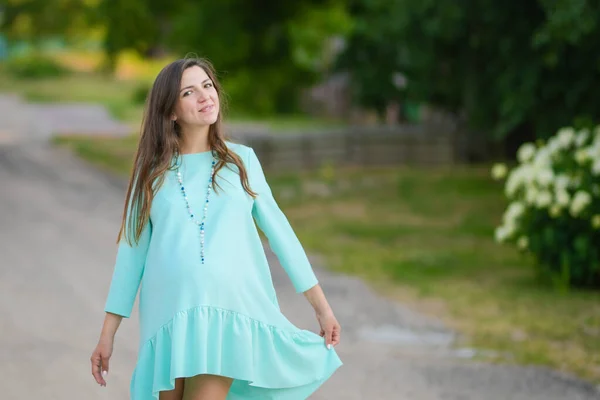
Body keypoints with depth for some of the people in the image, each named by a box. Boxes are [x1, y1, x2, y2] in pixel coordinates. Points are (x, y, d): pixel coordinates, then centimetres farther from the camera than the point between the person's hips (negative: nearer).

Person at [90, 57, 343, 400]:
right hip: (170, 316, 1)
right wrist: (108, 334, 9)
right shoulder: (152, 170, 10)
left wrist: (322, 306, 9)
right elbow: (132, 250, 12)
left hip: (228, 311, -1)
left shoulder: (241, 160, 10)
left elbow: (278, 229, 11)